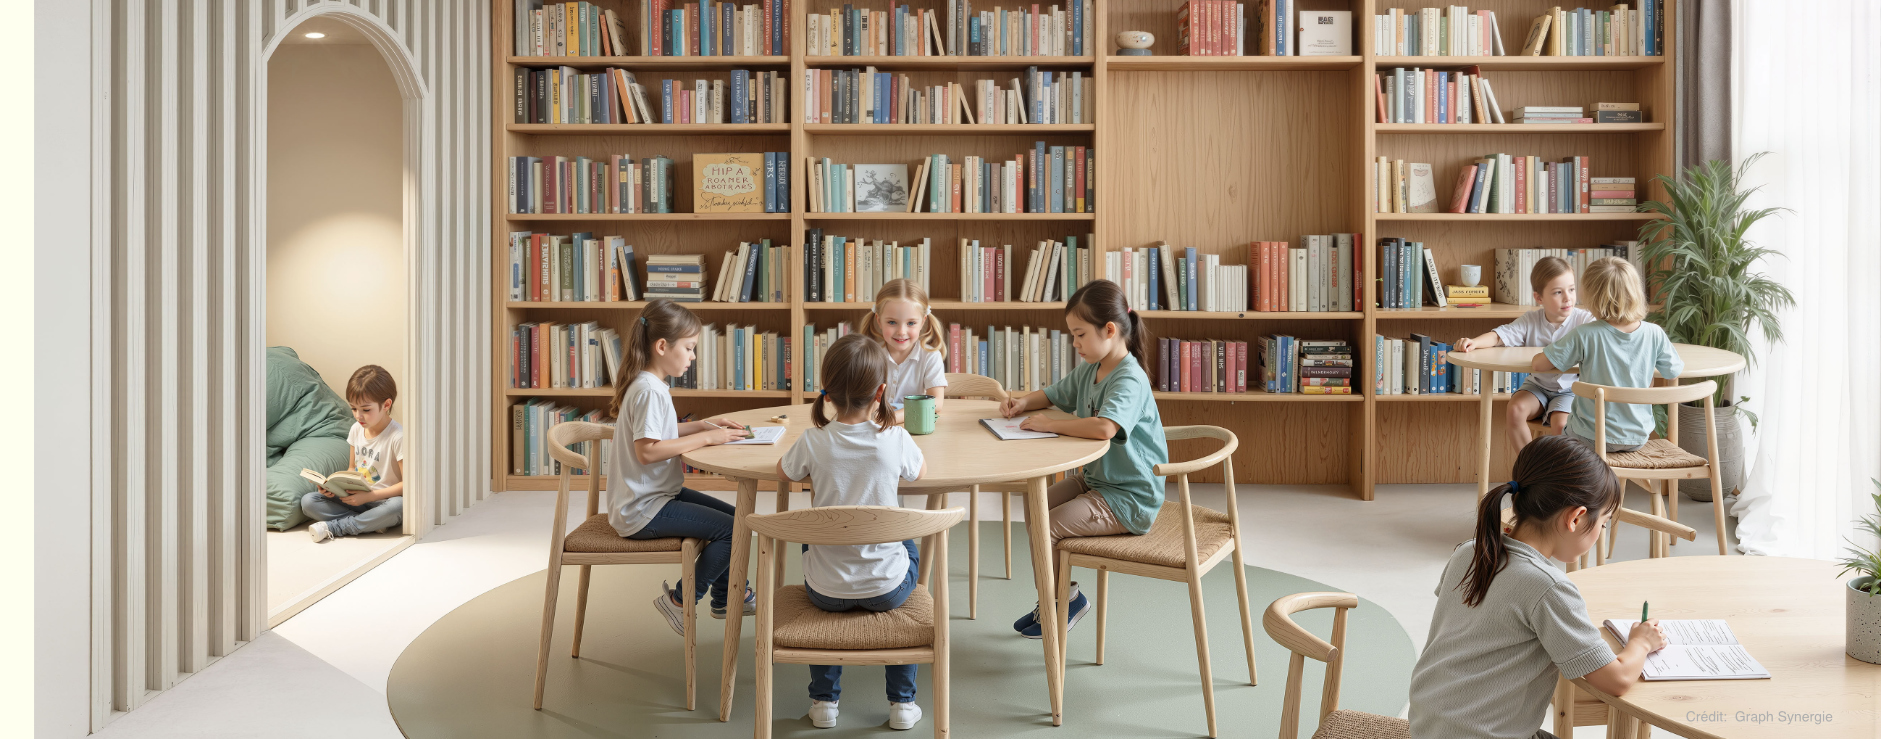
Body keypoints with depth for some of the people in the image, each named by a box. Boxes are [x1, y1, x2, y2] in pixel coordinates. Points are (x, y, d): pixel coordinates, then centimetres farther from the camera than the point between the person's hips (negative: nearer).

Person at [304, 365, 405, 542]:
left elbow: (407, 484, -18)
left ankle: (333, 527, -27)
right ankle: (370, 523, -22)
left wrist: (368, 496, -23)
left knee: (399, 506, -40)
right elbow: (352, 469, 17)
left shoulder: (397, 437, -16)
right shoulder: (356, 429, 6)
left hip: (382, 501, -6)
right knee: (308, 502, -12)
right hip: (356, 497, 6)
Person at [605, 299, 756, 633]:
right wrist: (705, 438, -22)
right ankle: (680, 601, 2)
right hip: (642, 510, -11)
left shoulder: (648, 386, 10)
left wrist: (702, 425, 9)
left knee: (733, 515, 16)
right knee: (731, 529, -15)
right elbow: (647, 450, -29)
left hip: (656, 494, 11)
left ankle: (726, 597, 31)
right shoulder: (650, 391, -22)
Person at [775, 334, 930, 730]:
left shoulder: (813, 441, -13)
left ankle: (824, 698, 38)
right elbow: (920, 471, 9)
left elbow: (783, 471, 9)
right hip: (886, 587, 0)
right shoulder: (895, 440, -14)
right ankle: (902, 701, 35)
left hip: (826, 590, 1)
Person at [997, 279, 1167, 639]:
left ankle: (1068, 598, 12)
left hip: (1128, 499, -10)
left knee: (1044, 528, -14)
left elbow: (1104, 427, -43)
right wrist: (1024, 402, 1)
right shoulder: (1090, 370, 6)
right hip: (1095, 478, 10)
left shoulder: (1129, 379, -24)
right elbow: (1054, 394, 24)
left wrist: (1049, 424, -31)